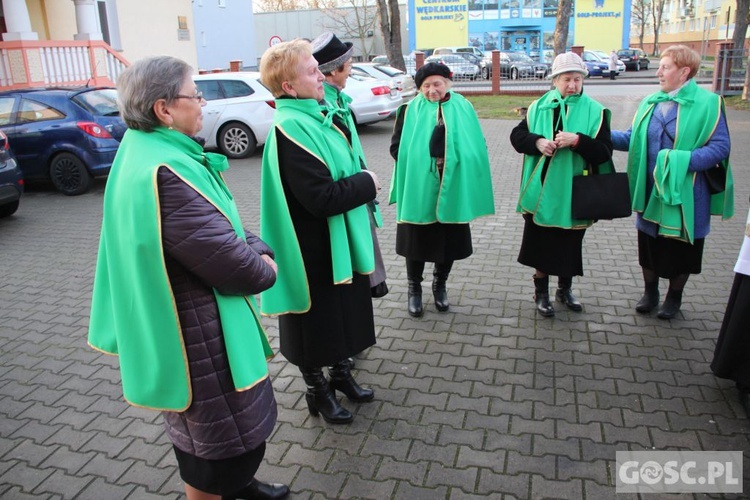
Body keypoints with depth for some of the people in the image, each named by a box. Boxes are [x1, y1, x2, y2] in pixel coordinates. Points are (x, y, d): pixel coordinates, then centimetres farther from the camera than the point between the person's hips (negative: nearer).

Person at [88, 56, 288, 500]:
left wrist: (256, 250, -4)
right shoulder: (163, 174, -29)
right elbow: (230, 263, -28)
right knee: (226, 430, 10)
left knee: (212, 425, 28)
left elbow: (224, 222, 10)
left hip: (196, 320, 10)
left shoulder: (150, 152, 4)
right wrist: (264, 270, -8)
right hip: (196, 334, -10)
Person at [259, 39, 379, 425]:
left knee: (344, 311, 22)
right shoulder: (292, 130, -24)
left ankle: (340, 372, 43)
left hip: (339, 240, 9)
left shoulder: (317, 117, 5)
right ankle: (317, 390, 31)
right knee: (317, 319, 10)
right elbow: (321, 197, -30)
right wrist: (366, 183, -16)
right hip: (313, 251, -9)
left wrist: (359, 184, -2)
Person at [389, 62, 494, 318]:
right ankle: (414, 289, 25)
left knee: (450, 240, 11)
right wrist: (417, 161, -11)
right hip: (418, 187, -1)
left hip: (453, 187, 2)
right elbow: (396, 146, 0)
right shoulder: (410, 110, 0)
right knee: (417, 239, 7)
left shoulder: (463, 108, 4)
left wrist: (458, 163, -7)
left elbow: (476, 145, 7)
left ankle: (440, 285, 33)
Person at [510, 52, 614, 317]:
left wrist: (577, 140, -26)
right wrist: (537, 142, -17)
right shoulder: (538, 107, 2)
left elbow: (604, 152, -10)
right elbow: (517, 135, 3)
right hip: (541, 191, 1)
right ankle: (541, 292, 27)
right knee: (540, 243, 9)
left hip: (574, 194, 0)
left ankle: (565, 288, 35)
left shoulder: (596, 111, -4)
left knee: (569, 245, 13)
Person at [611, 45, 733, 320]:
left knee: (680, 248, 11)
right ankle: (650, 292, 35)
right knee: (648, 245, 13)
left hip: (685, 194, -4)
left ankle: (674, 297, 32)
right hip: (650, 191, 4)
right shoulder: (650, 103, 5)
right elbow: (633, 139, 8)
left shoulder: (708, 103, -10)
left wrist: (682, 162, -25)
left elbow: (720, 147, -14)